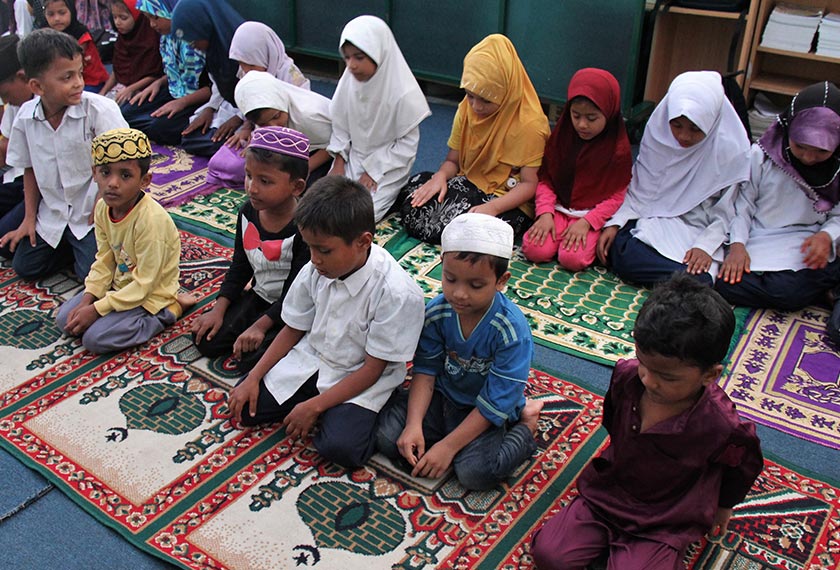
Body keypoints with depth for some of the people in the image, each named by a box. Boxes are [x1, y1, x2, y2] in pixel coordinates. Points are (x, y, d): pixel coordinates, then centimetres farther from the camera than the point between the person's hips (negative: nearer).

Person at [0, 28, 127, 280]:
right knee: (25, 267, 7)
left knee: (92, 272, -13)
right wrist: (29, 218, 7)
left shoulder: (100, 110, -21)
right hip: (52, 214, 5)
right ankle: (68, 242, 28)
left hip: (93, 212, -4)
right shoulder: (26, 117, -6)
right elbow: (30, 169, 7)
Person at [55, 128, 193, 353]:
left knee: (95, 338, -17)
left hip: (151, 295, -8)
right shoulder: (103, 208, -6)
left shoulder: (151, 219, -30)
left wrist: (97, 309, -23)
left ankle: (167, 313, -3)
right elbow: (104, 261, 3)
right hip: (120, 285, 8)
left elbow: (145, 283, -26)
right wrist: (87, 299, -10)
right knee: (64, 319, 4)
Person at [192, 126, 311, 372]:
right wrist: (219, 309, -1)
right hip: (258, 295, 6)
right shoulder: (248, 212, -6)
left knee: (252, 361, -19)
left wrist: (261, 325, -27)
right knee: (206, 340, -3)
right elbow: (240, 267, 7)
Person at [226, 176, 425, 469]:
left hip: (360, 379, -5)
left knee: (341, 447, -28)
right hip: (310, 359, 6)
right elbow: (293, 329, 5)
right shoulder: (315, 270, -10)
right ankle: (327, 411, 8)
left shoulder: (397, 293, -27)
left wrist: (314, 406, -20)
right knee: (244, 407, -3)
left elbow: (372, 369, -20)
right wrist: (253, 378, -2)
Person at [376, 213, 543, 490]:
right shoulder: (435, 313, -15)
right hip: (442, 396, 4)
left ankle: (526, 425, 1)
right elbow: (426, 371, -6)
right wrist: (414, 425, -20)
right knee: (387, 435, -13)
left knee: (475, 472, -27)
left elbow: (494, 403, -23)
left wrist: (448, 446, -24)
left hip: (486, 413, -4)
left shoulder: (512, 330, -27)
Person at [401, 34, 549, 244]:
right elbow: (453, 160, 6)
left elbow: (530, 184, -17)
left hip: (509, 201, -5)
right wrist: (440, 177, -19)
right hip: (468, 186, 5)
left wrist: (492, 207, -33)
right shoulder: (466, 109, 2)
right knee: (416, 185, -21)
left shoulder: (529, 124, -16)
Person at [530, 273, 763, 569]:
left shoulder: (721, 426, -29)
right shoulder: (626, 375, -17)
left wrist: (723, 506, 14)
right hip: (606, 493, 4)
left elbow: (745, 464, -3)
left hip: (663, 525, -3)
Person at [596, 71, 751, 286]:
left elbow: (725, 213, -5)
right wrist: (615, 223, -11)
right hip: (654, 218, 2)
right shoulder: (657, 131, -5)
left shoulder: (732, 150, -13)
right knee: (620, 255, -28)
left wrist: (705, 246, -20)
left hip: (699, 231, -2)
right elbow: (638, 189, 2)